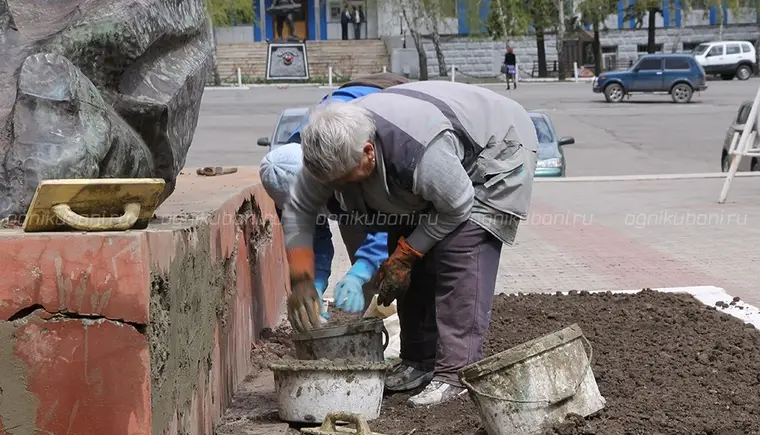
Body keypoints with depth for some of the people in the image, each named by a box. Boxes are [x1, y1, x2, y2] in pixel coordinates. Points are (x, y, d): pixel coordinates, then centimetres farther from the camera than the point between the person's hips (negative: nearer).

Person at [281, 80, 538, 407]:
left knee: (459, 252, -22)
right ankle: (420, 360, 14)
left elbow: (457, 207, -27)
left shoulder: (419, 151, -44)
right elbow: (298, 212, -9)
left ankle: (457, 373, -21)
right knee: (413, 260, 1)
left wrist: (402, 258, -19)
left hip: (498, 149, -7)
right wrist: (300, 281, -16)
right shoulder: (331, 150, -22)